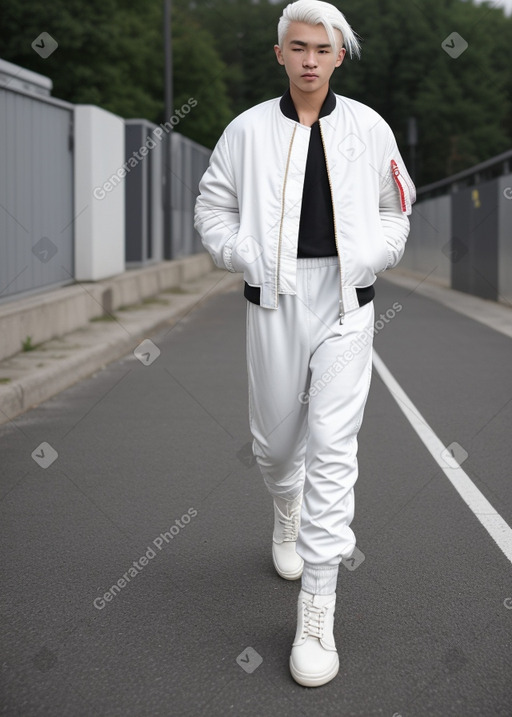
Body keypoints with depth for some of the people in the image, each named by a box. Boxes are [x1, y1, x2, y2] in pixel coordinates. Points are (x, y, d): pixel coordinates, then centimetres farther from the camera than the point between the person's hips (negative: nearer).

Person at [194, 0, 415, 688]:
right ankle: (288, 511, 51)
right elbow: (212, 206, 11)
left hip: (346, 303, -1)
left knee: (333, 447, -8)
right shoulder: (249, 129, 2)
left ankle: (317, 612, -4)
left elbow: (395, 211, 12)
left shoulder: (369, 128, 2)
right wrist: (244, 257, -4)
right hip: (274, 299, 1)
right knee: (275, 438, 13)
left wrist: (367, 260, -4)